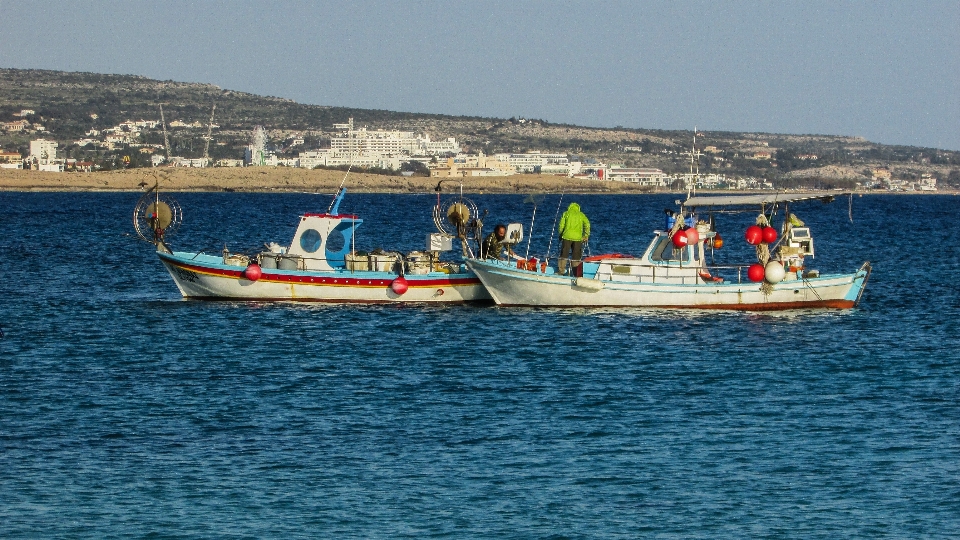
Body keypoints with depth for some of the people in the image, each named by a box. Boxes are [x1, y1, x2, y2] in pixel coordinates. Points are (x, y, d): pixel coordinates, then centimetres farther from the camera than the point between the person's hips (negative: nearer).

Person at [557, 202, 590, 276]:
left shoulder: (566, 213, 14)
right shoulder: (581, 215, 16)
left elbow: (561, 225, 9)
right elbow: (587, 224, 3)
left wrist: (561, 235, 20)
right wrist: (586, 235, 4)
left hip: (567, 236, -1)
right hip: (578, 237, 1)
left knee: (563, 256, 6)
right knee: (576, 258, 5)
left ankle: (561, 272, 5)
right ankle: (576, 273, 4)